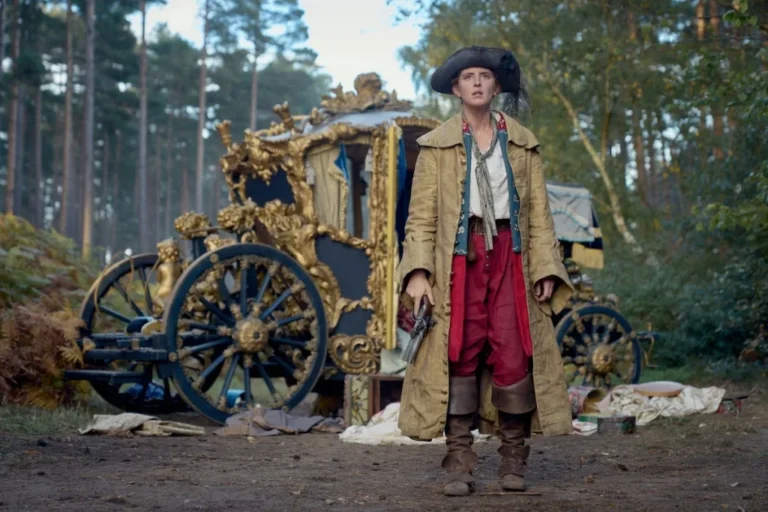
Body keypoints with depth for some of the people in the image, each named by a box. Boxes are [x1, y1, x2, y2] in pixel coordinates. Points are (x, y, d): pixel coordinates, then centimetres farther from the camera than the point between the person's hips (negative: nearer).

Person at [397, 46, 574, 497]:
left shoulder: (522, 143, 13)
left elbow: (539, 212, 9)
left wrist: (546, 269, 0)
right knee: (460, 355, -4)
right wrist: (418, 271, -9)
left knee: (514, 355, -5)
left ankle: (514, 460, 6)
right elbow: (421, 216, 2)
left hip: (510, 256, 1)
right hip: (459, 257, -1)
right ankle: (460, 464, 1)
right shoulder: (437, 146, 8)